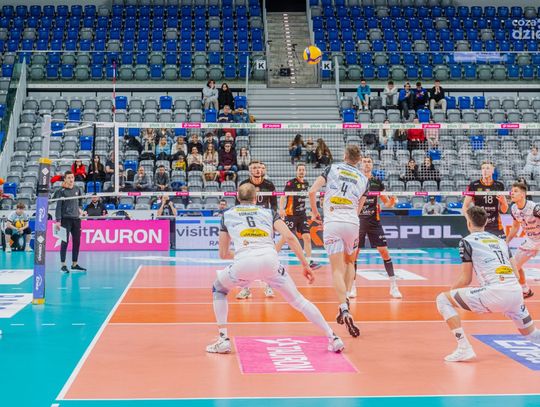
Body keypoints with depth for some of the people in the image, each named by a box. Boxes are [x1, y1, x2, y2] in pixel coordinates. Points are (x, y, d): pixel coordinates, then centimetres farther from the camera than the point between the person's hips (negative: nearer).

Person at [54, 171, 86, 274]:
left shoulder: (77, 189, 7)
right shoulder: (62, 191, -7)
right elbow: (58, 206, -10)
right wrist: (58, 221, -16)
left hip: (76, 219, 5)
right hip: (65, 219, -5)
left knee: (77, 241, 7)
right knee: (65, 242, -3)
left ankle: (74, 264, 16)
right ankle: (63, 265, 2)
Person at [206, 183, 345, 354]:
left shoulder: (227, 215, 26)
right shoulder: (268, 212, 26)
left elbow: (223, 253, 30)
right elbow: (290, 237, 11)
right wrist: (305, 264, 14)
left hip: (243, 262, -1)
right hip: (270, 260, 1)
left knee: (218, 289, 28)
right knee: (297, 300, 17)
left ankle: (223, 340, 18)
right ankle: (333, 338, 13)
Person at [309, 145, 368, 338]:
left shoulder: (332, 168, 9)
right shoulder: (363, 179, 15)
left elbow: (312, 191, 1)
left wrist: (315, 212, 17)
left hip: (331, 222, -2)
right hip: (352, 222, 2)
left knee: (337, 269, -5)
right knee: (349, 262, 25)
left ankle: (344, 309, -22)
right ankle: (345, 299, 11)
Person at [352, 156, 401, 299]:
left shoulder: (377, 182, 6)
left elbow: (387, 203, 9)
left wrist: (391, 202, -13)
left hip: (374, 222, 1)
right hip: (358, 221, -1)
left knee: (384, 251, -3)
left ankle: (393, 287, 4)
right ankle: (352, 286, 11)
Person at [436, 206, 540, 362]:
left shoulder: (467, 241, 6)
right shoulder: (500, 240, 24)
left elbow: (466, 280, 4)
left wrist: (450, 292, 23)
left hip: (495, 293, -7)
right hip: (516, 292, 7)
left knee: (442, 299, 4)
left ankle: (464, 348, -4)